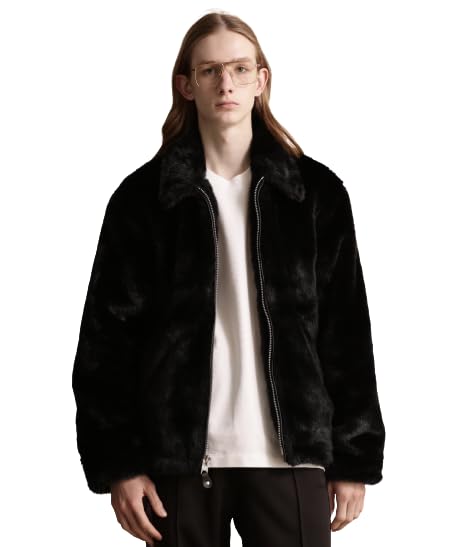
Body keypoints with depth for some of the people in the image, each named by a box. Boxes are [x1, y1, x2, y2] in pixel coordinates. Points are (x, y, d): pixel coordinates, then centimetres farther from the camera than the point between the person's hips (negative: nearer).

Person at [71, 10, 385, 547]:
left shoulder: (316, 191, 6)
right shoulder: (143, 196, 3)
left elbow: (346, 336, 7)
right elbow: (108, 339, 1)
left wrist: (355, 460, 4)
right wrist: (118, 463, -5)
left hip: (289, 455, 1)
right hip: (180, 456, 0)